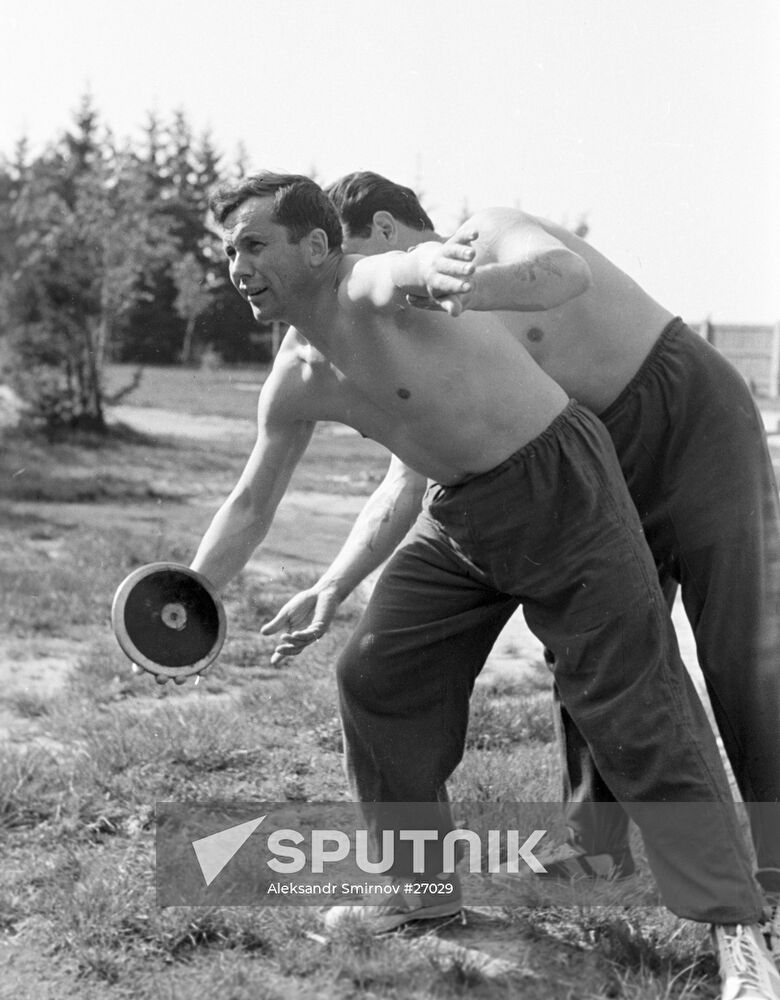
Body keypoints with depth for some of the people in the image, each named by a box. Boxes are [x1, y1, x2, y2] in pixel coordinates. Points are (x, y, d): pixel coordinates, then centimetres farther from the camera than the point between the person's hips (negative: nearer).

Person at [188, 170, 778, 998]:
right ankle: (424, 887, 21)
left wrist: (438, 271, -62)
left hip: (559, 487, -8)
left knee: (636, 712, -9)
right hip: (458, 516, 8)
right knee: (375, 676, 5)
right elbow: (250, 504, 15)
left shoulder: (380, 288, -23)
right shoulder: (294, 384, 2)